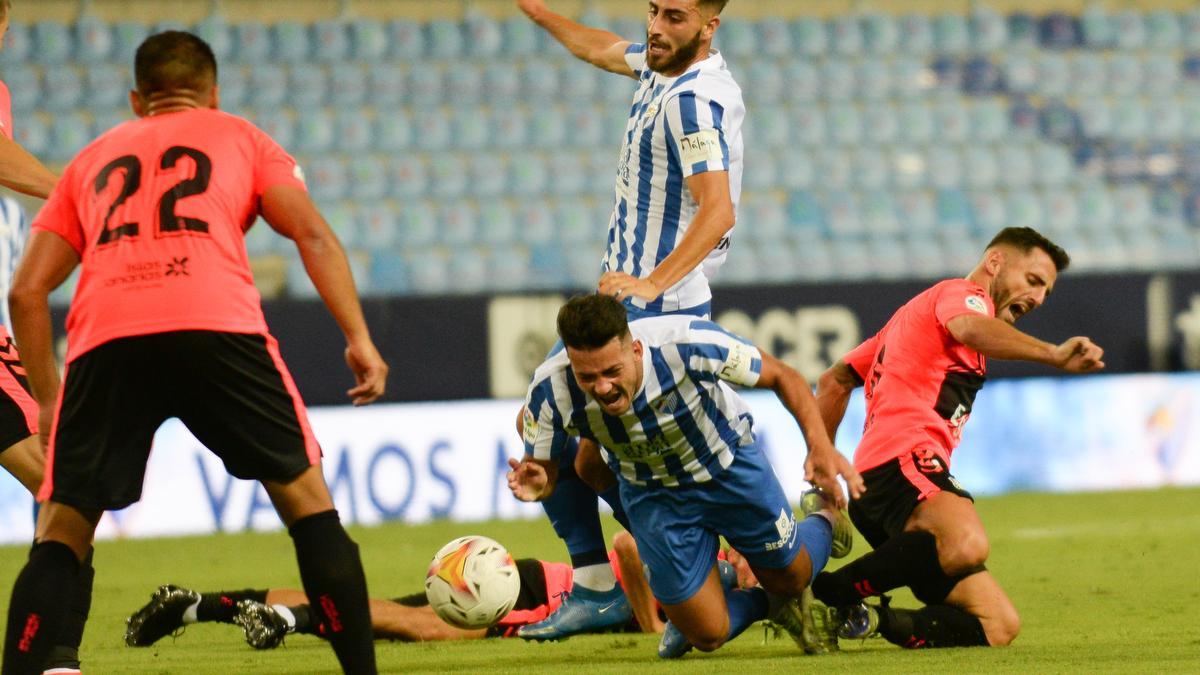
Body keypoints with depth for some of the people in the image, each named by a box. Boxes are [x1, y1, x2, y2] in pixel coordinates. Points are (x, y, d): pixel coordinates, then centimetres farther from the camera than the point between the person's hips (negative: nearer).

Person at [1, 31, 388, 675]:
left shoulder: (91, 159, 32)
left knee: (61, 533, 9)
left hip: (103, 339, 1)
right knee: (306, 496, 11)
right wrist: (359, 338, 7)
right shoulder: (239, 137, 26)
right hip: (217, 327, -1)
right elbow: (312, 235, 10)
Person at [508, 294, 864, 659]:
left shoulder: (687, 343, -38)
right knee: (708, 635, 0)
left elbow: (781, 377, -21)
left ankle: (824, 518, 50)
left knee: (790, 579, 16)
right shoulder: (549, 391, -33)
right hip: (653, 493, 1)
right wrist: (535, 485, -39)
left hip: (728, 462, -1)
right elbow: (541, 469, -14)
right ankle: (765, 603, 35)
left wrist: (820, 446, -33)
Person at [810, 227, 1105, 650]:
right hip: (904, 460, -10)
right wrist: (1054, 355, -35)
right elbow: (972, 329, -20)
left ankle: (862, 620, -3)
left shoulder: (914, 312, 36)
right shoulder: (960, 293, 7)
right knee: (967, 546, -41)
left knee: (999, 626, 0)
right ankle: (829, 592, -27)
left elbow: (835, 381, 38)